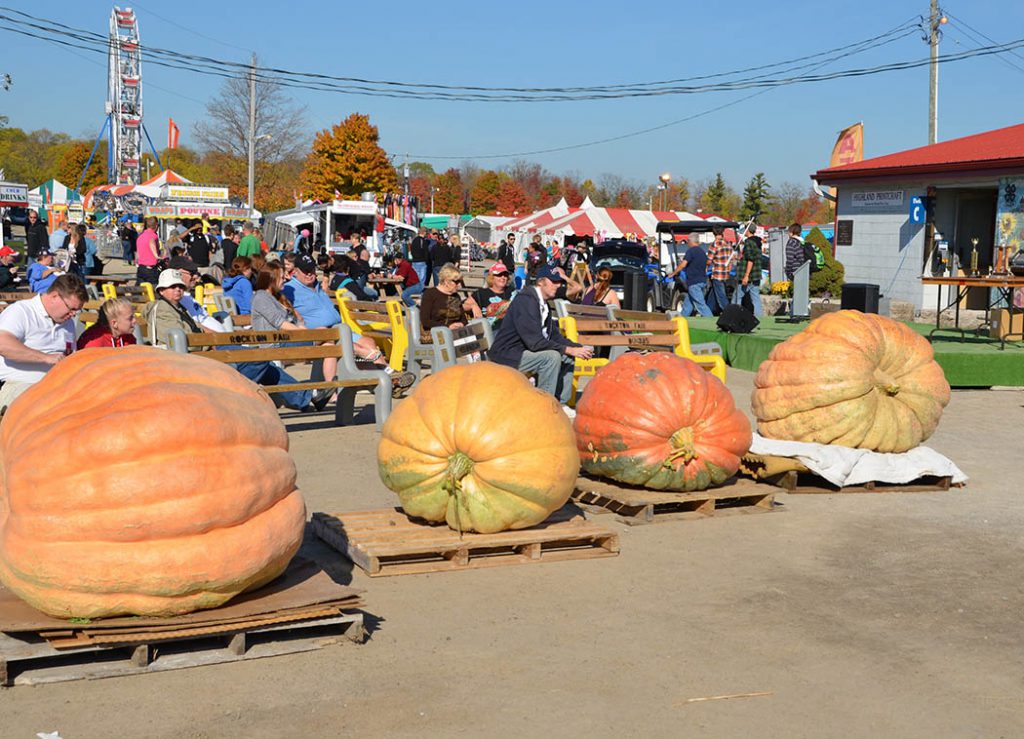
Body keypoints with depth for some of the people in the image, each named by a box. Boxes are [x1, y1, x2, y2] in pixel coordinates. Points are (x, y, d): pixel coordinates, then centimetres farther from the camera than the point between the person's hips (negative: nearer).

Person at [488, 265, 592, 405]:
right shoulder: (526, 299, -20)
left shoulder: (544, 304, 9)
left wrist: (579, 348, -4)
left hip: (524, 351, 10)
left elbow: (555, 335, 13)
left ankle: (560, 403, 8)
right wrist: (568, 350, -25)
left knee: (567, 357, 4)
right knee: (552, 356, -26)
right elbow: (535, 342, -27)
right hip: (507, 356, -10)